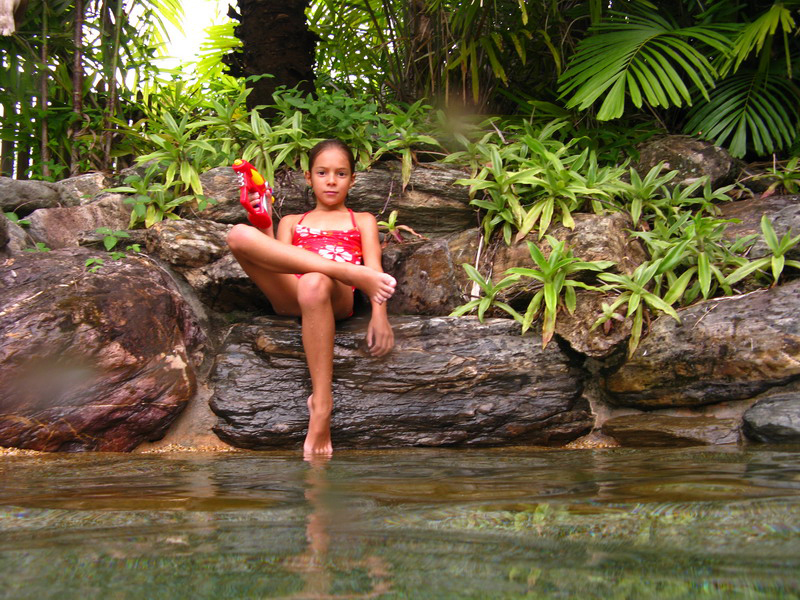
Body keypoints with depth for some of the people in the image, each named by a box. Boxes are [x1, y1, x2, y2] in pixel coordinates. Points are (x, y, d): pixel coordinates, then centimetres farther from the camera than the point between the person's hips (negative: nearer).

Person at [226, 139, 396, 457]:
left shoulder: (362, 221, 27)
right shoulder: (291, 222, 34)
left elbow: (374, 269, 9)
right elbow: (276, 260, 16)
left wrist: (379, 313, -10)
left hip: (338, 298, -2)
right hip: (288, 295, 2)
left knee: (314, 284, -43)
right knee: (239, 234, -25)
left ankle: (321, 407, -44)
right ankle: (351, 272, -35)